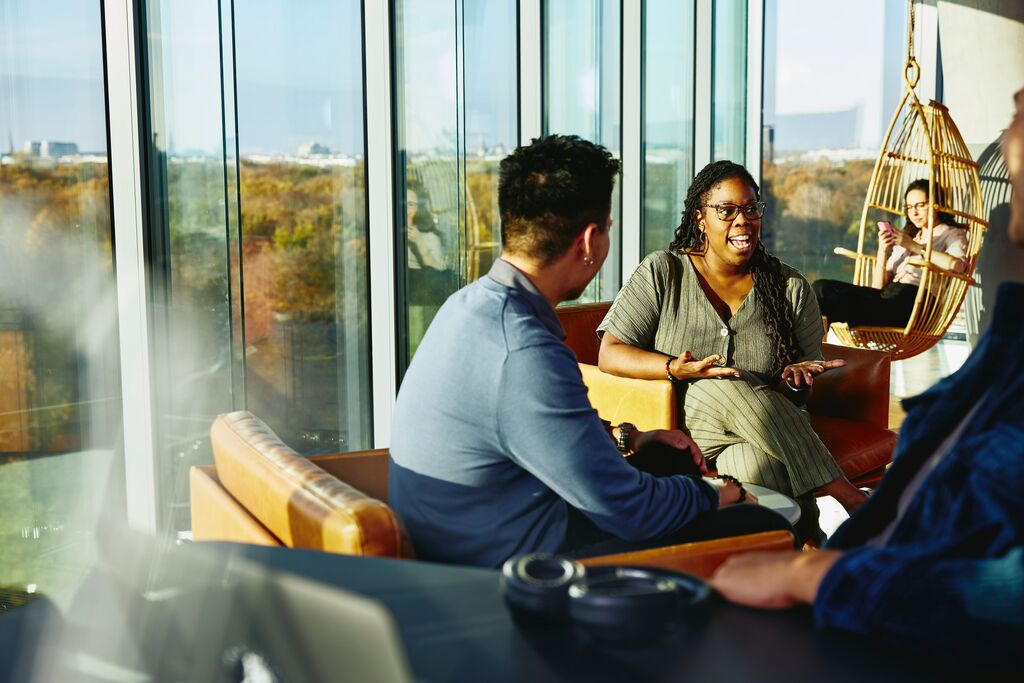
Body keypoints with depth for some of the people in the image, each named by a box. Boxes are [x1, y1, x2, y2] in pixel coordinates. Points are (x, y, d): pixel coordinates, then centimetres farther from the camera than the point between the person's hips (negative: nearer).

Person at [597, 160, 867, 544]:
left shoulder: (790, 288, 10)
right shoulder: (662, 273, 2)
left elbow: (805, 382, 11)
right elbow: (610, 354, -5)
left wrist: (796, 378, -15)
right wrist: (675, 368, -23)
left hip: (769, 429, 1)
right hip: (682, 421, -1)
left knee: (757, 465, -38)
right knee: (725, 387, -36)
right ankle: (841, 491, -30)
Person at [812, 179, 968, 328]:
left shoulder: (953, 234, 17)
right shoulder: (905, 237, 33)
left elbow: (956, 266, -10)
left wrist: (913, 246, -4)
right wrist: (883, 251, 7)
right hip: (887, 296, 7)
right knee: (822, 287, -18)